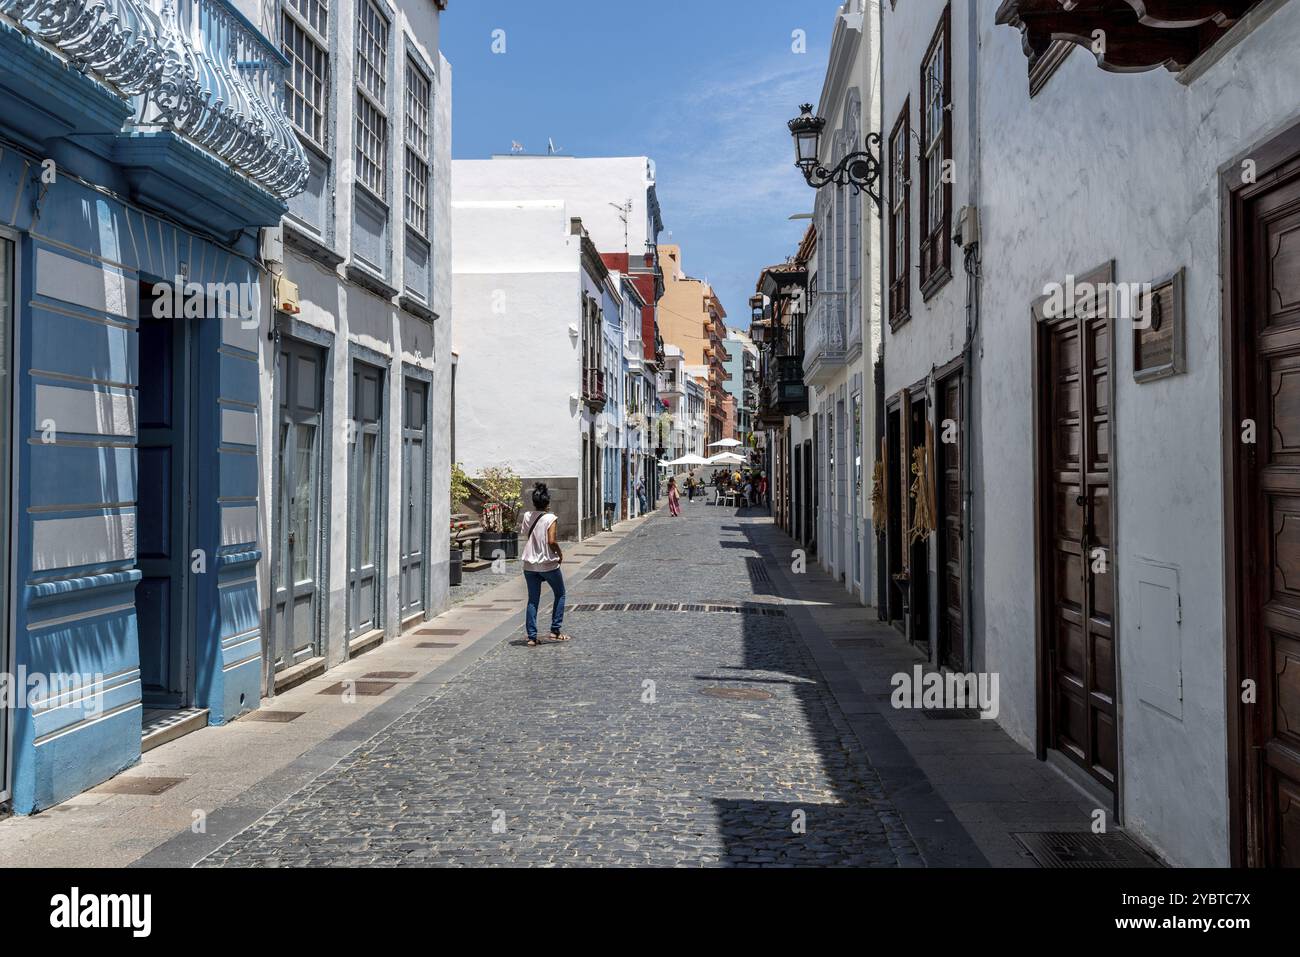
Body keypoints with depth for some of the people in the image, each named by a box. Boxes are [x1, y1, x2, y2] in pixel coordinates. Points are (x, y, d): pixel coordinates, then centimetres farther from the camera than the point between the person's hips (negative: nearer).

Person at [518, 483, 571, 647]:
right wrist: (560, 554, -5)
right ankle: (555, 631, 13)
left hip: (529, 564, 4)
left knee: (533, 600, 9)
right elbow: (551, 541, -22)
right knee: (560, 594, 16)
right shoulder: (550, 518, -14)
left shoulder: (526, 516, 0)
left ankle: (532, 637, 6)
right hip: (548, 565, -4)